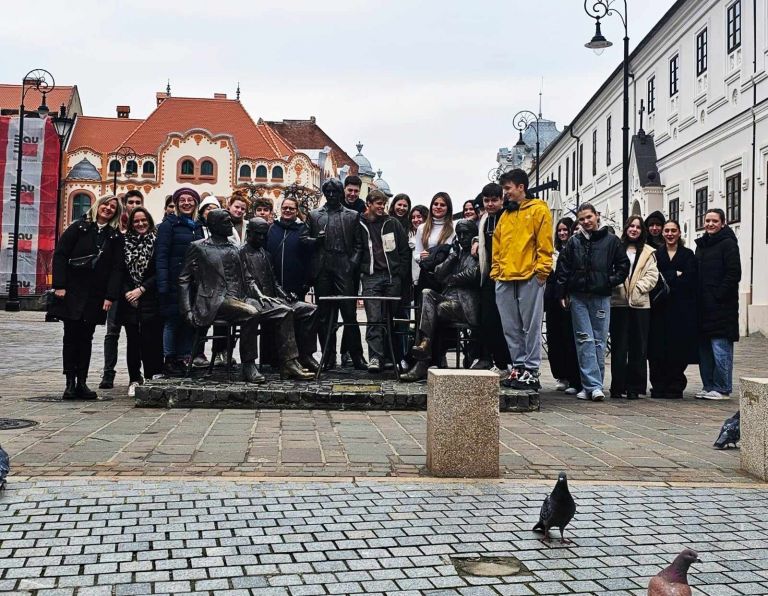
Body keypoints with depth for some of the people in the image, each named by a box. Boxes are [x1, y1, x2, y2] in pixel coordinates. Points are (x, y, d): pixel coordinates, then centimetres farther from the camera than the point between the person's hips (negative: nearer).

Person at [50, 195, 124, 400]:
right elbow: (60, 254, -2)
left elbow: (116, 267, 2)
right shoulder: (79, 227, 2)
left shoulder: (116, 237, 7)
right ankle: (70, 382, 5)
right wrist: (59, 285, -11)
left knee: (86, 337, 5)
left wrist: (110, 296, -7)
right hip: (72, 291, -2)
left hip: (96, 295, 2)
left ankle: (82, 382, 10)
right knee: (71, 335, 1)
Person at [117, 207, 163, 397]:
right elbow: (121, 272, 8)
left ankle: (151, 379, 2)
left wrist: (141, 289, -10)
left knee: (150, 341, -5)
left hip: (150, 300, -3)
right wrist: (126, 292, -6)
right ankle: (134, 380, 11)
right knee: (133, 340, 4)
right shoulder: (125, 243, 10)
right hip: (129, 300, 3)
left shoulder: (157, 242, 0)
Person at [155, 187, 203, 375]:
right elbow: (161, 256, -8)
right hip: (175, 281, -6)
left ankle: (183, 358, 12)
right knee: (173, 319, -3)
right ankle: (170, 360, 6)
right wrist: (163, 285, -16)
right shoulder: (169, 224, -1)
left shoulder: (197, 226, 17)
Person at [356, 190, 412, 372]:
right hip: (371, 277, -1)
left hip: (393, 277, 1)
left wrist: (402, 274, 2)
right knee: (374, 319, -10)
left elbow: (404, 250, 9)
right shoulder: (359, 225, 7)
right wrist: (360, 272, 2)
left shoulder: (392, 223, 9)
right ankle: (375, 357, -14)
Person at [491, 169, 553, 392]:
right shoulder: (505, 215, 20)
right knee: (511, 328, 7)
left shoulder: (538, 210, 2)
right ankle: (518, 367, 15)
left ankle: (531, 371, 1)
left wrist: (541, 270, -12)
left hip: (529, 278, -6)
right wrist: (496, 270, 11)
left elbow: (545, 245, -5)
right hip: (505, 279, 6)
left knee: (531, 327, -2)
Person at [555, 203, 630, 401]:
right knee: (585, 340, -5)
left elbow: (623, 266, 9)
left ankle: (591, 386, 8)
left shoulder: (611, 241, 4)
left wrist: (611, 282, -2)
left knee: (599, 341, 1)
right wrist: (562, 294, 3)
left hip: (601, 297, -1)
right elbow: (562, 269, 8)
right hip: (578, 298, 1)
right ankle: (594, 385, -6)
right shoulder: (573, 242, 7)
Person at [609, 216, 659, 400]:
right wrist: (618, 285, -11)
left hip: (640, 303, 1)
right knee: (618, 346, -1)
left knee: (638, 347, 3)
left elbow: (652, 276, 3)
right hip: (618, 302, -1)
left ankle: (634, 388, 9)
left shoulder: (648, 252, 12)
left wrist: (637, 288, -9)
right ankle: (617, 386, 4)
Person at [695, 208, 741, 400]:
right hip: (704, 306, 8)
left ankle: (722, 389, 1)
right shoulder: (701, 245, 18)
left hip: (721, 306, -8)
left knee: (720, 348, -5)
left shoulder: (728, 244, -5)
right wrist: (697, 297, 10)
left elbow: (734, 274, -12)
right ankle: (708, 387, 18)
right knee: (704, 348, 10)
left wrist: (718, 296, -15)